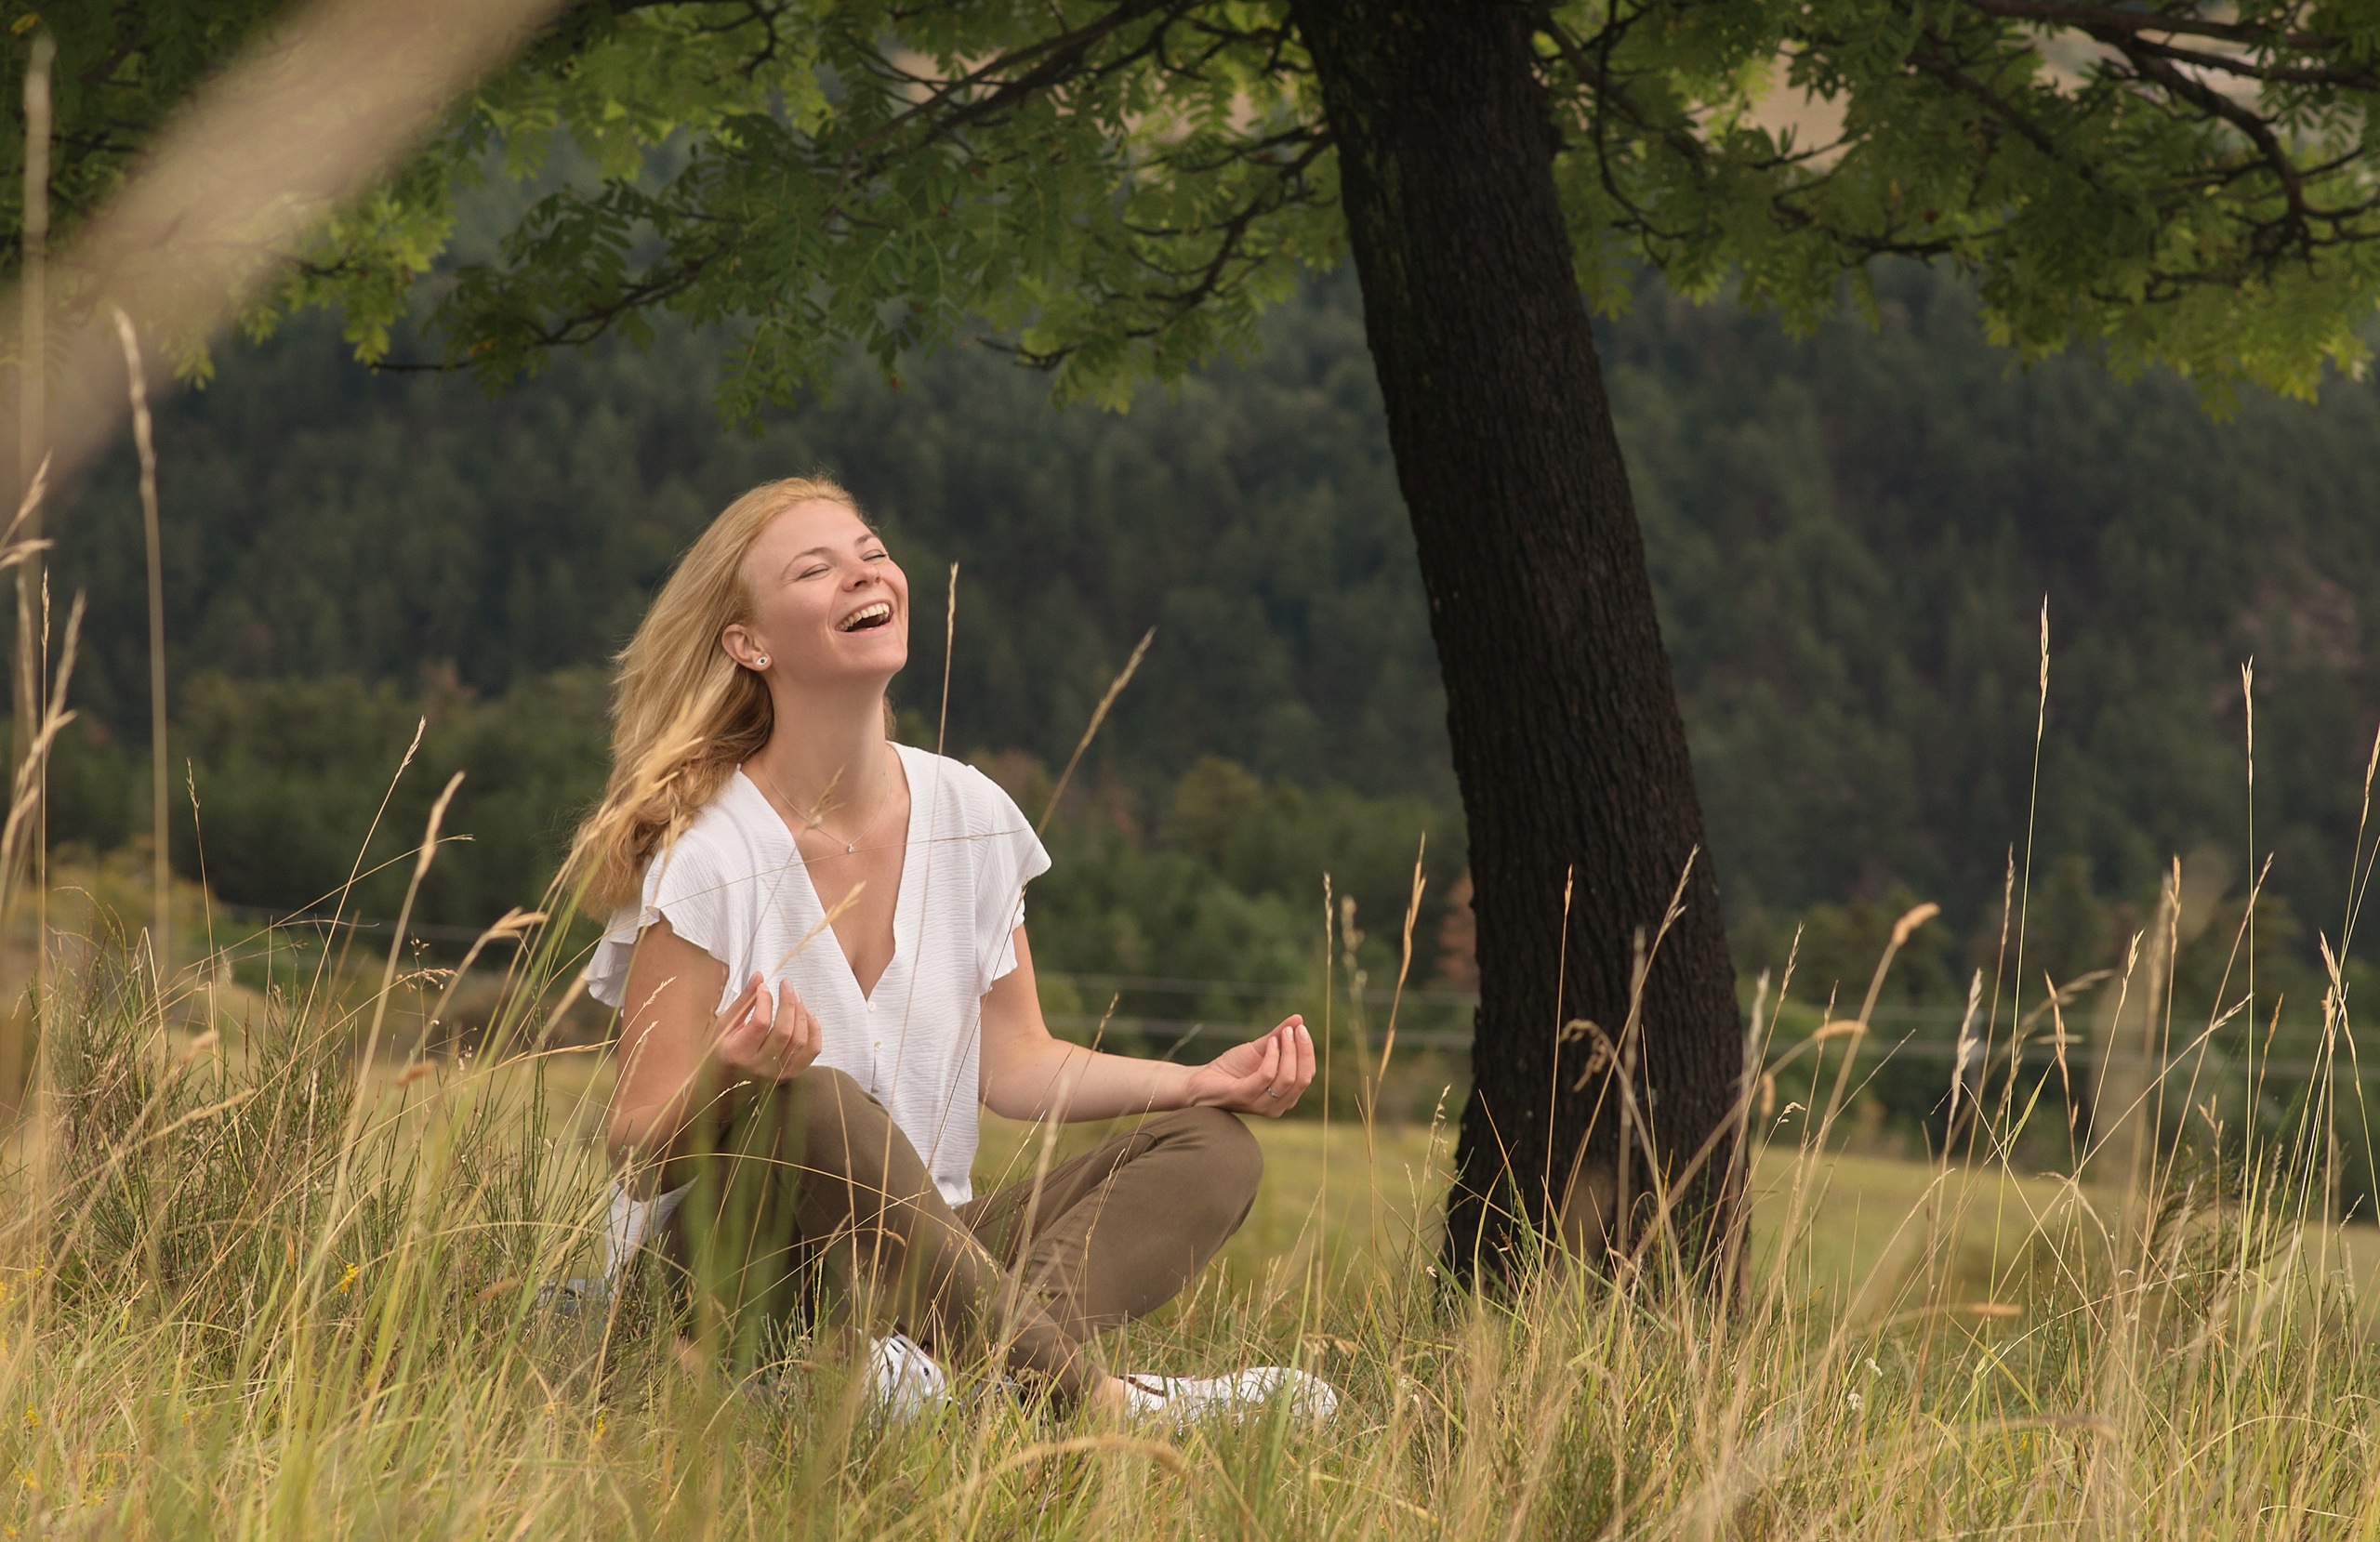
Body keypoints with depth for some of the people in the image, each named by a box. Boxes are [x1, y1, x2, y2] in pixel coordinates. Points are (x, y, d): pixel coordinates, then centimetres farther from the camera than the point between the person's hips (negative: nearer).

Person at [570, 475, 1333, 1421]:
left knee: (1213, 1148, -7)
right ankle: (1097, 1405, -35)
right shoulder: (708, 857, -14)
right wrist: (728, 1080, -35)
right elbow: (637, 1143, -13)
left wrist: (1204, 1080, 0)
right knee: (818, 1106, -36)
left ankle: (955, 1362, -35)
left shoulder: (970, 818, 4)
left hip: (917, 1253, 7)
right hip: (733, 1261, -7)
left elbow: (1013, 1064, 12)